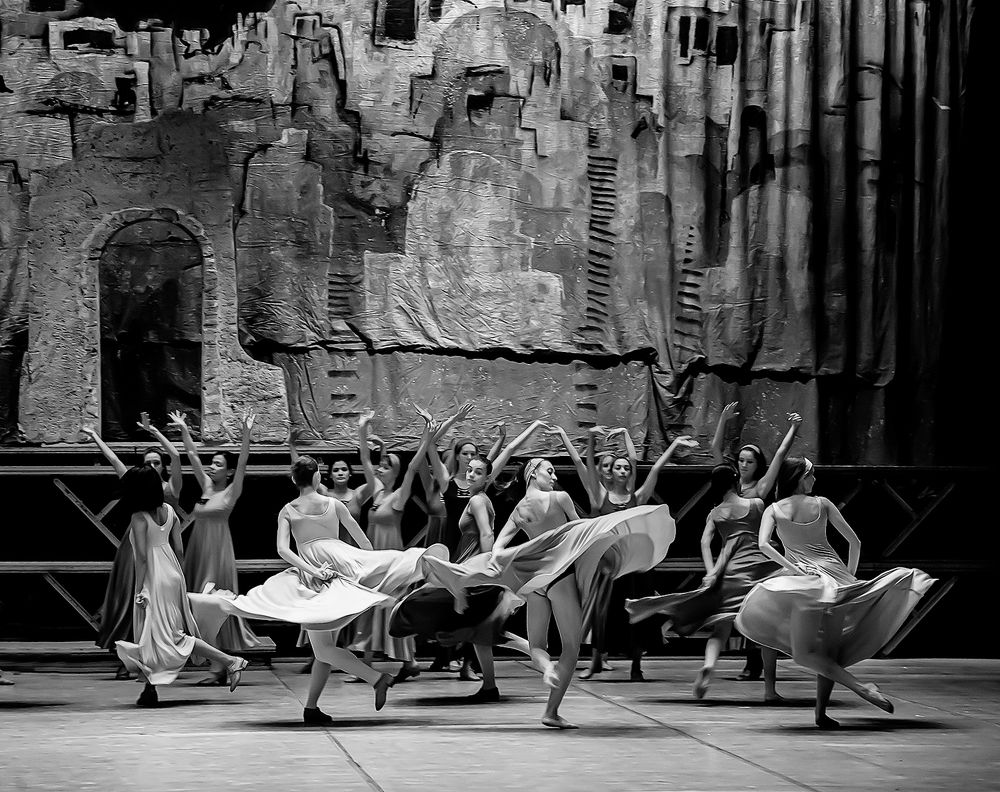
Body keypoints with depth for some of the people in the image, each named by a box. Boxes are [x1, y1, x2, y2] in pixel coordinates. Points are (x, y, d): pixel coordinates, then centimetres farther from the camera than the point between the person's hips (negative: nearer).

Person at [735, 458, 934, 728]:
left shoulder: (774, 510, 5)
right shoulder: (822, 504, 9)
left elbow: (763, 544, -11)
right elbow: (854, 542, 10)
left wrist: (791, 567, -8)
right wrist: (850, 574, 21)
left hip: (808, 581, -3)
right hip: (837, 579, 3)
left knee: (803, 653, -7)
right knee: (830, 653, 11)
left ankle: (860, 687, -22)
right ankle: (821, 713, 8)